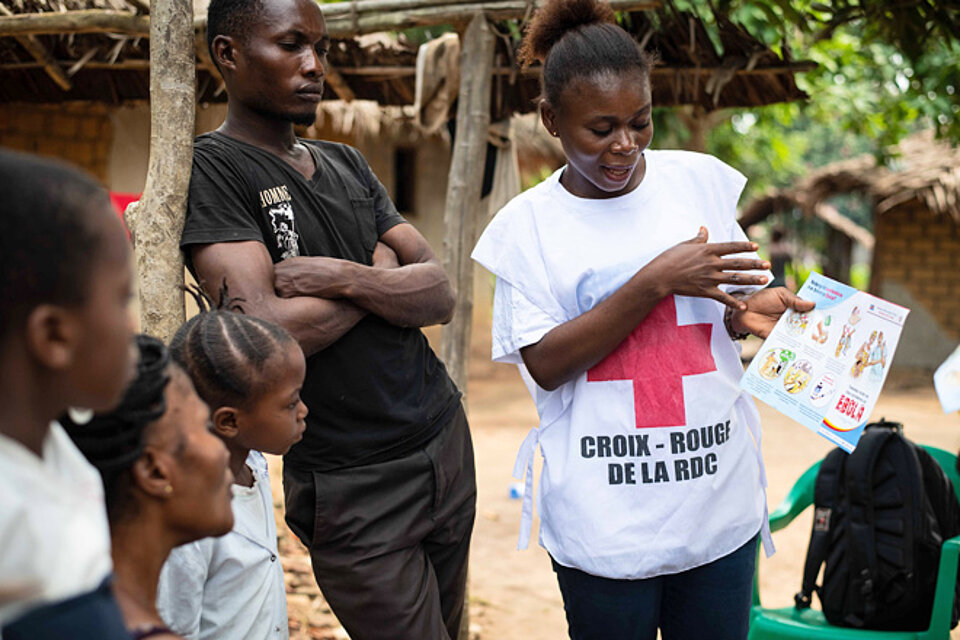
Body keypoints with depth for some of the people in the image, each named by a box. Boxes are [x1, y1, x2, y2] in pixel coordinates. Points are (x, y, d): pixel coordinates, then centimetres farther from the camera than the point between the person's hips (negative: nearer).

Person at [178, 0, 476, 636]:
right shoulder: (209, 169, -10)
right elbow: (268, 333, -22)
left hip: (445, 436, 6)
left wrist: (345, 277, -17)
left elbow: (441, 295, 2)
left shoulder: (348, 164, 11)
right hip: (353, 485, -6)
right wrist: (383, 272, -8)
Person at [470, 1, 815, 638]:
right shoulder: (526, 224, -3)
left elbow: (729, 309, 13)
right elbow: (544, 364, -10)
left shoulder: (701, 180, 3)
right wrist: (656, 282, -18)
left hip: (719, 501, 2)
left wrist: (751, 311, -11)